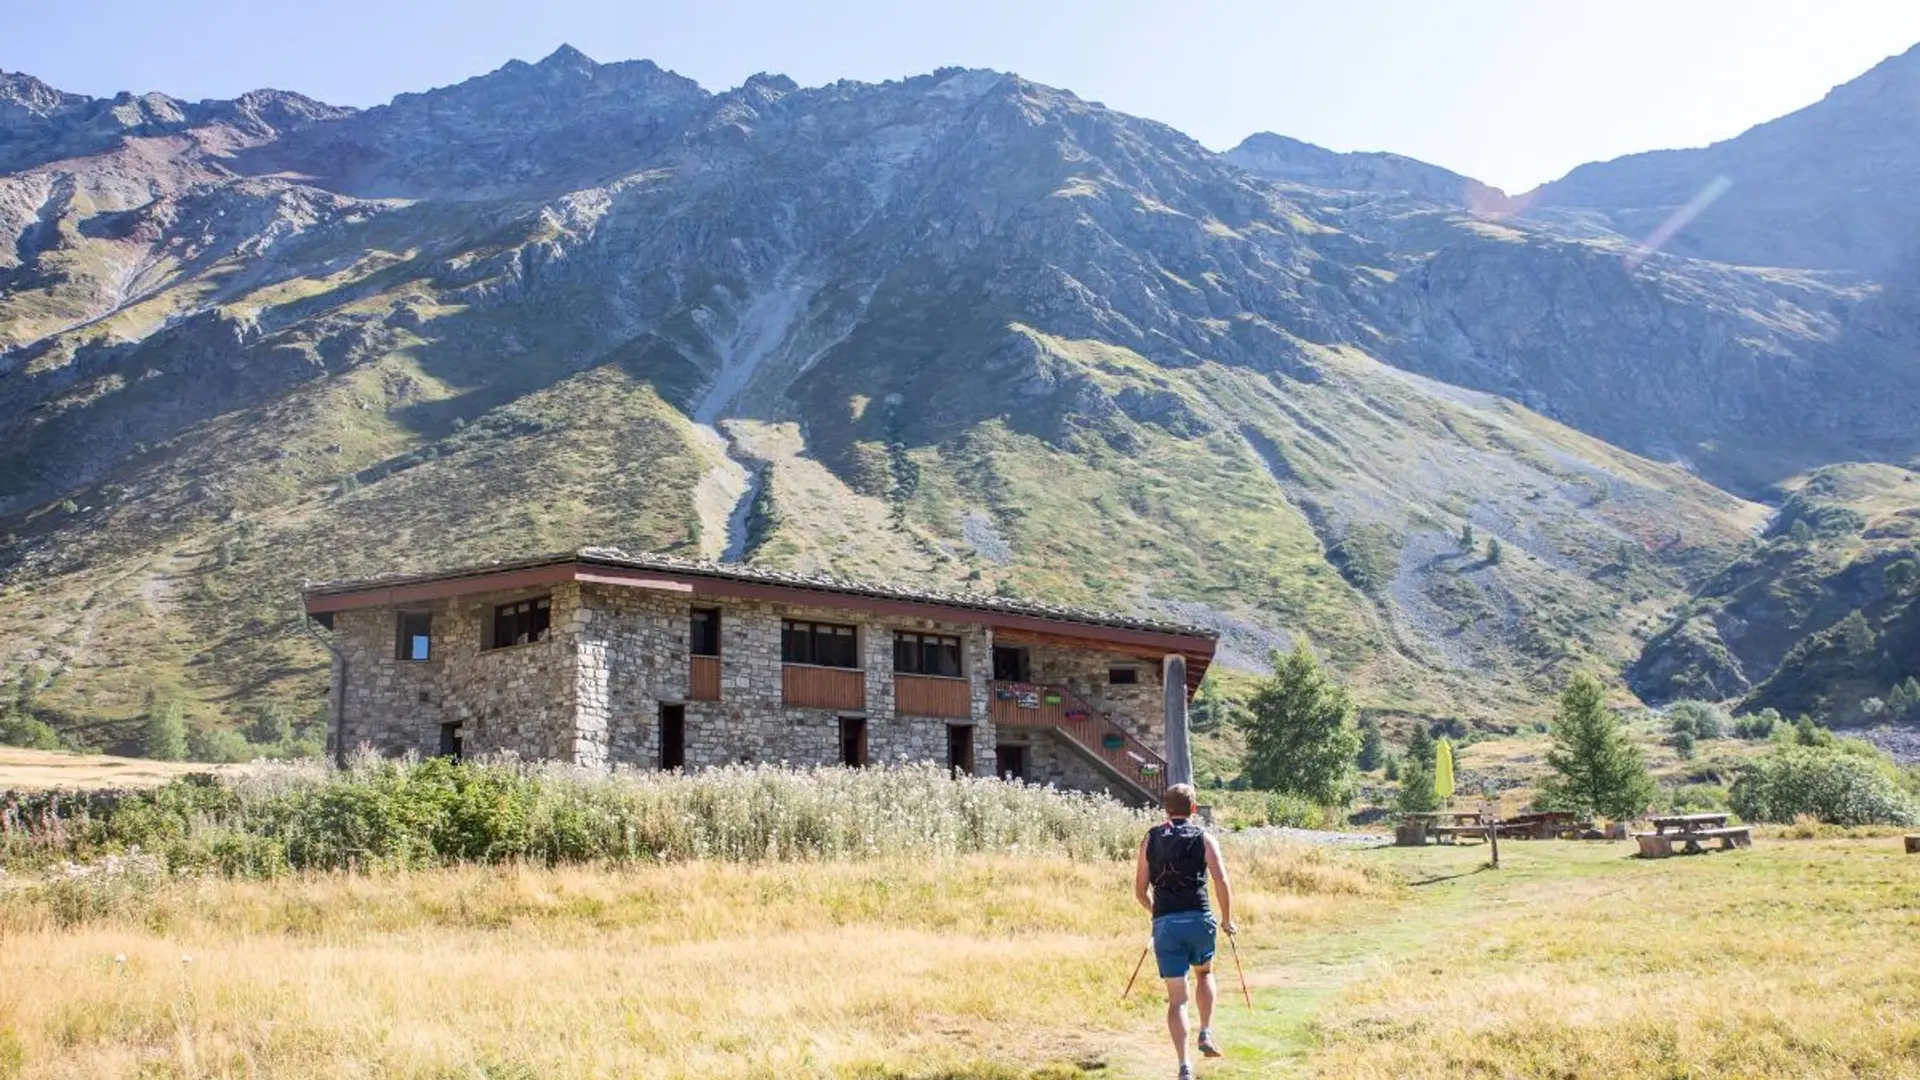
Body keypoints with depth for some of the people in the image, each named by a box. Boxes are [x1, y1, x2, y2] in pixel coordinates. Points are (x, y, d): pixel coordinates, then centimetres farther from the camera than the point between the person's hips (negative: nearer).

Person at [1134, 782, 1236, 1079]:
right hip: (1199, 920, 0)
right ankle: (1206, 1035, 18)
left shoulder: (1150, 839, 9)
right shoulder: (1204, 839, 4)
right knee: (1204, 972, 29)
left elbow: (1141, 891, 10)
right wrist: (1227, 919, 6)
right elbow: (1222, 882, -7)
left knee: (1176, 998, 4)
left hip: (1165, 924, 1)